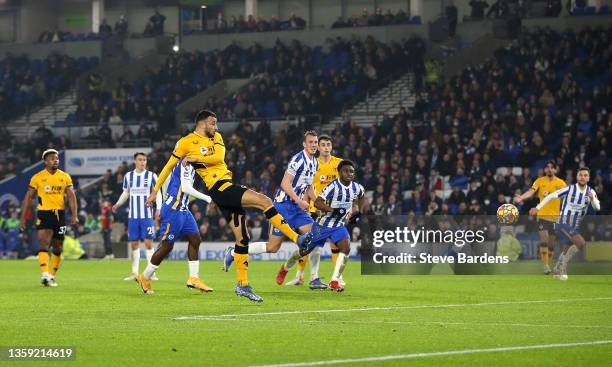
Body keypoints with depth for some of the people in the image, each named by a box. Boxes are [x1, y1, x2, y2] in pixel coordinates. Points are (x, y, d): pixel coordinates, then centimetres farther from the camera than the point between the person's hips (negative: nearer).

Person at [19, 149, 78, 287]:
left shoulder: (65, 177, 7)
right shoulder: (37, 177, 1)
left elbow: (71, 196, 4)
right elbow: (28, 197, 5)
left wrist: (74, 215, -9)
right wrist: (22, 217, 1)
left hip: (59, 214, 3)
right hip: (44, 214, -3)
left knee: (57, 248, 9)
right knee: (44, 244, -18)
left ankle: (52, 276, 22)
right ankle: (45, 275, -28)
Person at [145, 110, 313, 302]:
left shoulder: (216, 137, 17)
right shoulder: (187, 142, 0)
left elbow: (219, 157, -2)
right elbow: (169, 166, 8)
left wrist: (196, 158, -12)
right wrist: (155, 190, 12)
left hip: (228, 188, 7)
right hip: (219, 188, -7)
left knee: (242, 238, 6)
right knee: (265, 201, -18)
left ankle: (243, 285, 12)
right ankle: (297, 239, -15)